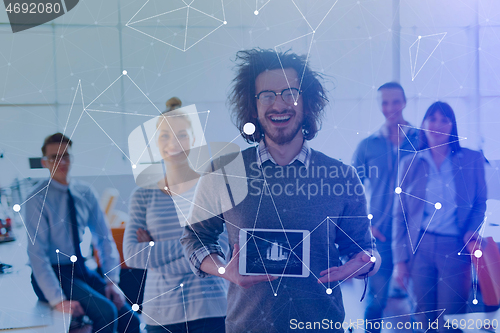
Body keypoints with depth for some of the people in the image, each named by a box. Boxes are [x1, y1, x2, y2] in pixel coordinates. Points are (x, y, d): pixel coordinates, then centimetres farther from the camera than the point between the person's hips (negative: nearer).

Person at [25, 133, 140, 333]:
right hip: (52, 274, -5)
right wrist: (57, 300, -23)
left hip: (82, 270, 5)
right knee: (106, 312, -26)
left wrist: (112, 280, -3)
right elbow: (36, 254, -16)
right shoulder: (38, 200, -12)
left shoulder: (85, 193, 3)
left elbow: (103, 237, 8)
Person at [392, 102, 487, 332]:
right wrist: (400, 259, 2)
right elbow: (400, 215, 7)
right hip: (419, 247, 1)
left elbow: (480, 203, 12)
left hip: (455, 248, -1)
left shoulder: (473, 160, 5)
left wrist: (472, 230, -8)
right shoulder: (410, 164, 7)